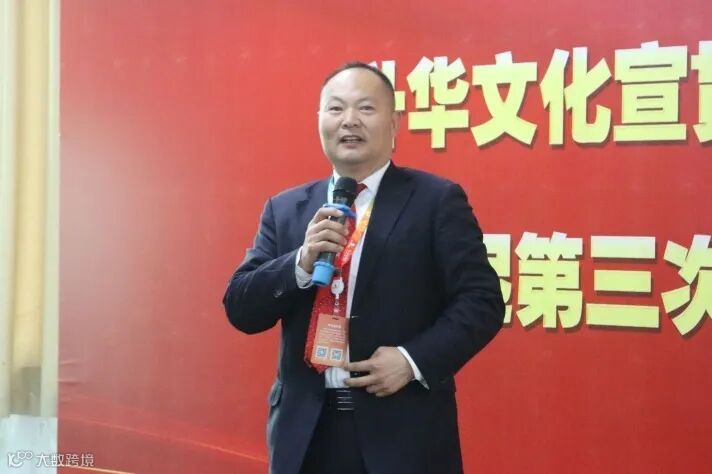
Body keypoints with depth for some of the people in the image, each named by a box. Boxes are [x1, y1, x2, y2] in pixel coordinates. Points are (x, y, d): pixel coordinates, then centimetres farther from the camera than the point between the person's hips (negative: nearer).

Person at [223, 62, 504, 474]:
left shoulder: (438, 200, -2)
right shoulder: (285, 209, 8)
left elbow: (482, 302, -5)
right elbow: (240, 309, 3)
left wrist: (414, 359, -17)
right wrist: (301, 262, -13)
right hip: (305, 431, 3)